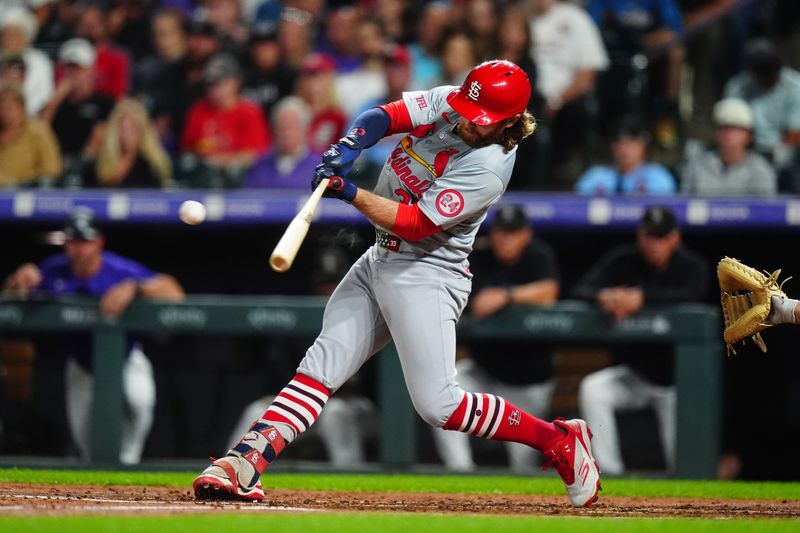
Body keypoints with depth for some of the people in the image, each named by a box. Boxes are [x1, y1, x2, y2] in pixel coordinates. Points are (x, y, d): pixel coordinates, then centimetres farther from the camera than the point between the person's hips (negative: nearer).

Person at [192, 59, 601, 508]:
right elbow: (385, 116, -9)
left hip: (427, 275, -8)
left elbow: (415, 224, -24)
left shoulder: (488, 169, -22)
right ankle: (245, 463, -13)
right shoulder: (445, 104, -1)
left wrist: (349, 193, -30)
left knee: (437, 404, -13)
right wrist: (348, 148, -29)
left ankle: (559, 442, 1)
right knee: (324, 363, -4)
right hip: (380, 260, 8)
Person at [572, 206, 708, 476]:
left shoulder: (692, 266, -11)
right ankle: (610, 473, -24)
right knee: (592, 390, -28)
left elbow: (692, 295, -33)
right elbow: (580, 290, -17)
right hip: (632, 373, 2)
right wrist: (603, 296, -42)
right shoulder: (622, 260, -7)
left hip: (674, 382, -2)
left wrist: (642, 296, -46)